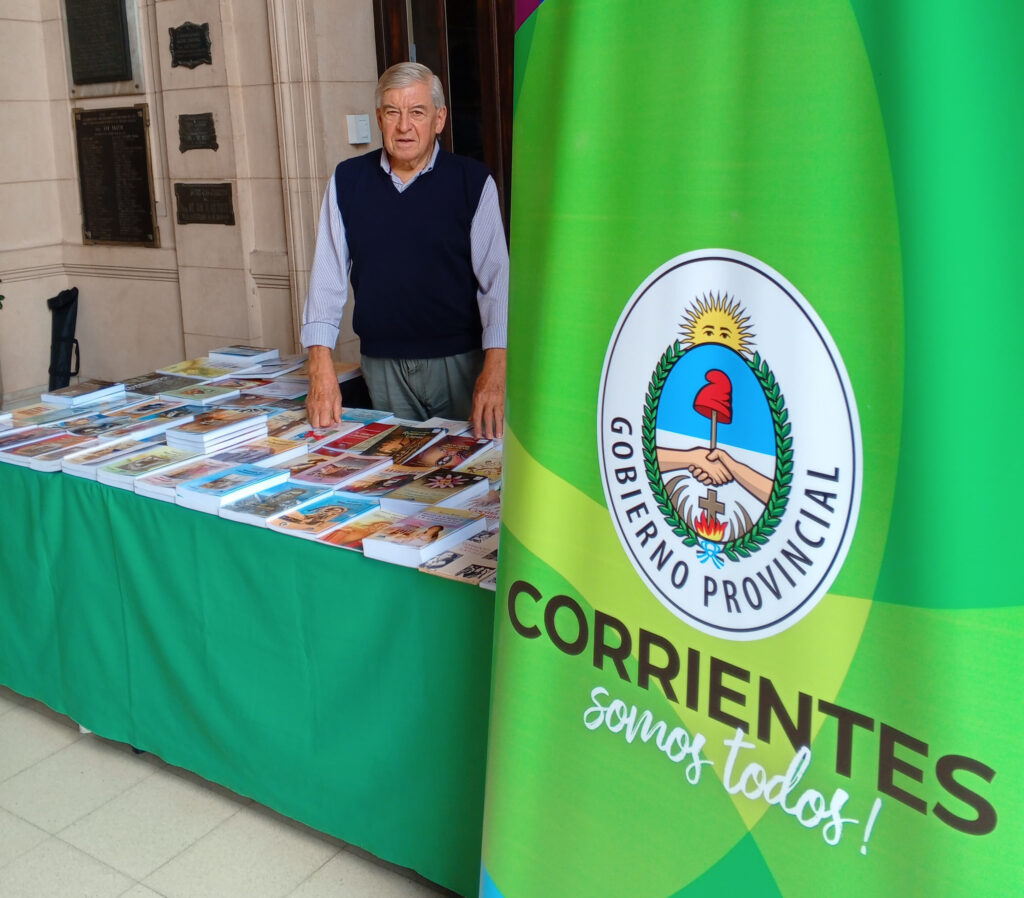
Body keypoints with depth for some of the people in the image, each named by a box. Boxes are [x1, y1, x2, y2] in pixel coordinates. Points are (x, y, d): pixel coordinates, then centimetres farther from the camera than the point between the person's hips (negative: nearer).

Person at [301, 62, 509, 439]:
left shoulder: (473, 181, -2)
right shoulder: (347, 181, 5)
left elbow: (496, 276, -8)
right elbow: (328, 275, 2)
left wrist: (494, 369, -20)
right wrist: (321, 368, -8)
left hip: (459, 362, -2)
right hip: (382, 365, 2)